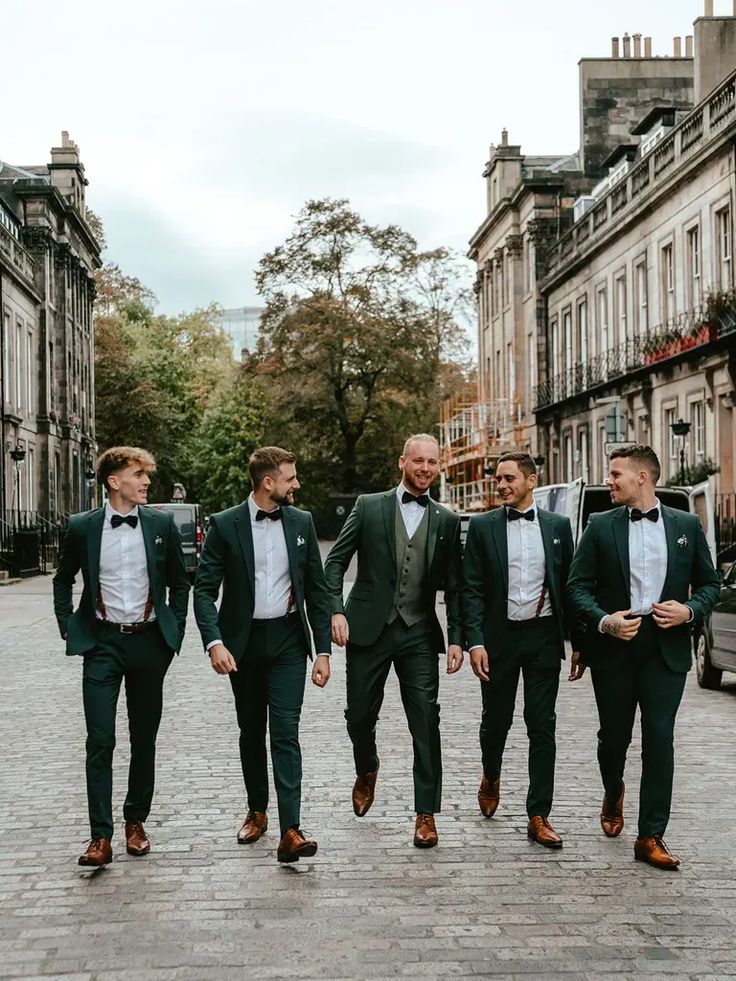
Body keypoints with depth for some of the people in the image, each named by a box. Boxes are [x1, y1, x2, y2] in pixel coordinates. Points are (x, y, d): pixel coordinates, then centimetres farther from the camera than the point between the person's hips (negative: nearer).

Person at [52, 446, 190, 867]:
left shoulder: (162, 524, 0)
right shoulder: (83, 527, -2)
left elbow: (180, 583, 11)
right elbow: (63, 580, 13)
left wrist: (174, 631, 5)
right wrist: (69, 628, 4)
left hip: (149, 642, 2)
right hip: (103, 643, -1)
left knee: (144, 739, 10)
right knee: (100, 741, -7)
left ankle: (136, 821, 25)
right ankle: (101, 837, -3)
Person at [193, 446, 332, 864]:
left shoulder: (302, 522, 2)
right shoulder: (225, 525, -5)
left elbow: (318, 589, 5)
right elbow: (205, 590, -6)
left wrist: (324, 650, 0)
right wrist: (214, 642, -21)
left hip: (287, 640, 0)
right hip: (243, 641, 0)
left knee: (286, 732, -9)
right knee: (251, 732, 13)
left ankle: (291, 831, -13)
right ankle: (257, 812, 31)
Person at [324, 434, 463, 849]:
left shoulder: (447, 521, 8)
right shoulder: (368, 506, 4)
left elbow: (454, 585, 8)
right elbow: (336, 561, 3)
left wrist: (457, 638, 0)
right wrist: (336, 611, -9)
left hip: (419, 635, 1)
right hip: (369, 628, 0)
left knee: (426, 723, -4)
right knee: (360, 714, 8)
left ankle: (426, 814, 4)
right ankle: (367, 771, 41)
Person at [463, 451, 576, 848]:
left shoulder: (557, 526, 5)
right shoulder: (482, 526, 1)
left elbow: (567, 585, 8)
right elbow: (471, 589, -1)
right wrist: (475, 641, -10)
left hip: (543, 636, 0)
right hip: (500, 636, 0)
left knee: (542, 726, 0)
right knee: (496, 721, 11)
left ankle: (539, 816, 6)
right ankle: (491, 778, 42)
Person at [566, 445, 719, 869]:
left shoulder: (687, 525, 4)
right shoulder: (601, 527, 2)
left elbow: (709, 582, 10)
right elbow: (578, 586, 1)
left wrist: (690, 610, -9)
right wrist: (604, 621, -15)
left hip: (667, 648, -1)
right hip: (614, 647, 1)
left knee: (660, 740, -4)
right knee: (614, 735, 11)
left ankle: (651, 837, 3)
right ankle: (613, 794, 43)